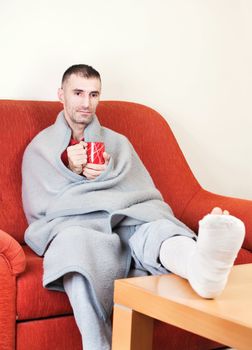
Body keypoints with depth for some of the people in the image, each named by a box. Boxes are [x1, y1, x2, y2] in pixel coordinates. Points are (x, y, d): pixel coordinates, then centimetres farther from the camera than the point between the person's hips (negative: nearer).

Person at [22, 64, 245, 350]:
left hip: (127, 222, 2)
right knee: (77, 241, -42)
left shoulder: (117, 142, 28)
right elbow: (38, 209, 10)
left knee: (155, 228, -38)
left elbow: (148, 197, 13)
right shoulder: (39, 147, 22)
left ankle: (200, 262, -73)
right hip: (73, 226, -1)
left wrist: (107, 173, -4)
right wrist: (72, 170, -2)